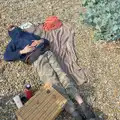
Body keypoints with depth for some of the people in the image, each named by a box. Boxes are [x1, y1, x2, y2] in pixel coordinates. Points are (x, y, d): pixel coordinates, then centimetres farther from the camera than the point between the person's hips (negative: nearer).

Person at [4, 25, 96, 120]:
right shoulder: (13, 43, 27)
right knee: (54, 82, -23)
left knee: (61, 74, -18)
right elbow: (6, 56, 9)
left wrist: (41, 41, 7)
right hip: (36, 60, -3)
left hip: (46, 52, 4)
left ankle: (82, 105, -27)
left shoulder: (30, 34, 36)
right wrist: (22, 51, -3)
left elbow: (46, 41, 32)